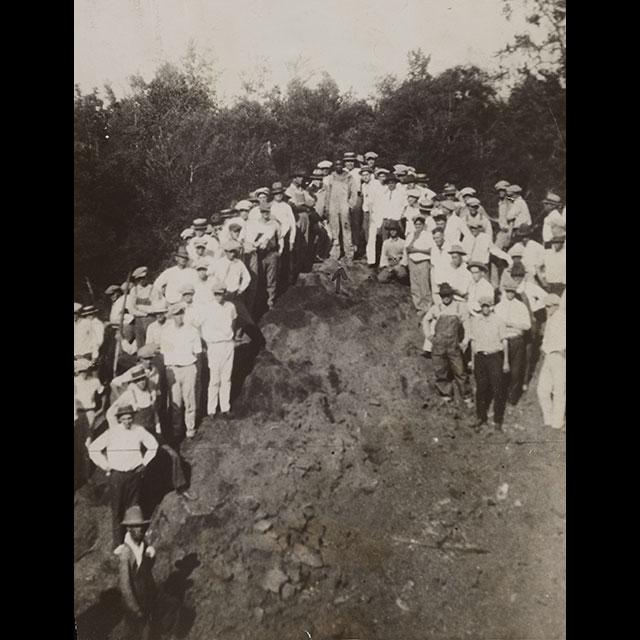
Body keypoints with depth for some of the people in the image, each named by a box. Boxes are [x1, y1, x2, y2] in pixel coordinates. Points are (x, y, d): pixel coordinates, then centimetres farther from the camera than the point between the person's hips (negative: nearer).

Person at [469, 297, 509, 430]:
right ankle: (481, 417, 19)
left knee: (497, 389, -2)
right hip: (480, 357, 2)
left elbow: (504, 342, 4)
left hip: (495, 356, -2)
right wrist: (472, 360, 11)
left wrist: (506, 362, 1)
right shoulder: (475, 321, 7)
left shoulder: (498, 321, 0)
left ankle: (498, 420, 9)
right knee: (481, 389, 6)